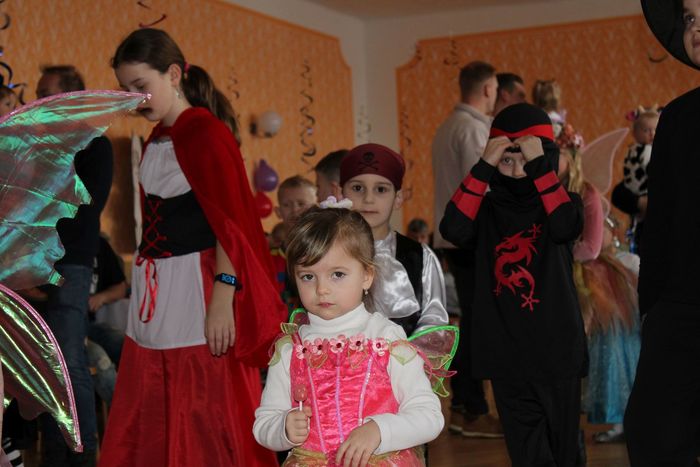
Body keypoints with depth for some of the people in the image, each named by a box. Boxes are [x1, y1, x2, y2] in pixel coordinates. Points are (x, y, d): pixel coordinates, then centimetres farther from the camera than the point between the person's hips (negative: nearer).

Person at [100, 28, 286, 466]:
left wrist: (223, 300, -22)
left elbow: (230, 225, -16)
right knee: (147, 427, 10)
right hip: (155, 300, 8)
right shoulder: (157, 140, 14)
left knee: (207, 429, -1)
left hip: (196, 291, -8)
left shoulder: (206, 133, -10)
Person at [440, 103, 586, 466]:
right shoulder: (487, 209, 3)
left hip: (557, 351, 0)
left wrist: (539, 167, -24)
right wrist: (483, 168, -22)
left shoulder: (562, 202, 2)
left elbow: (566, 228, -21)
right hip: (506, 354, 0)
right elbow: (453, 229, -18)